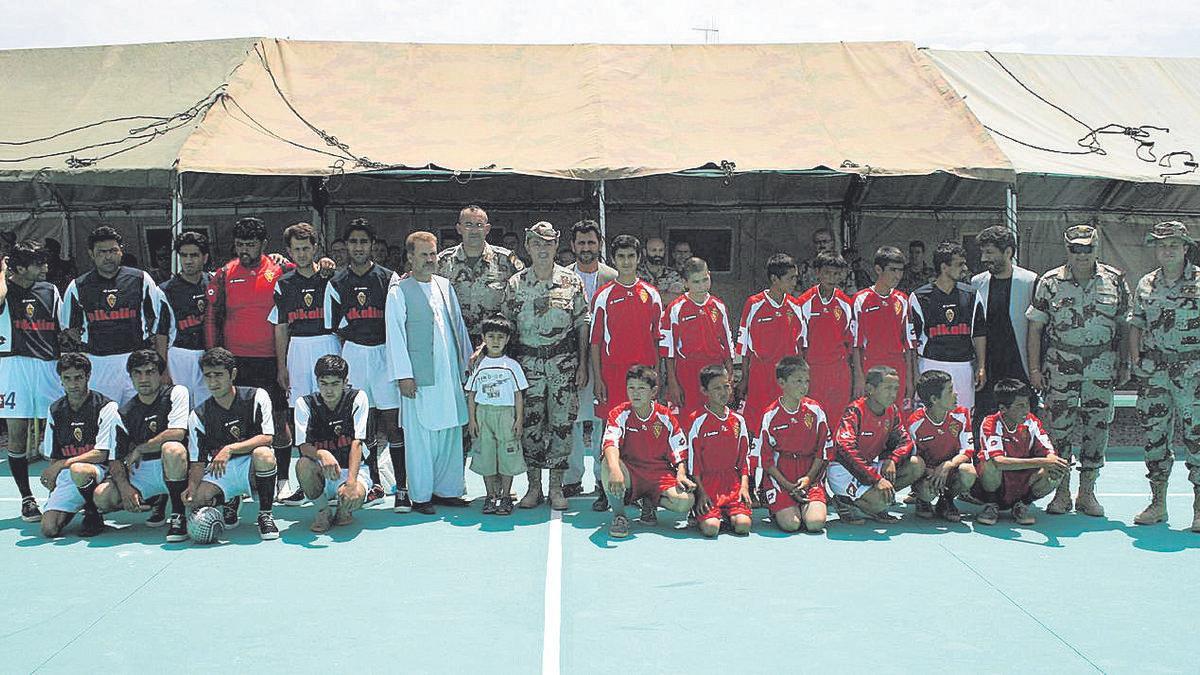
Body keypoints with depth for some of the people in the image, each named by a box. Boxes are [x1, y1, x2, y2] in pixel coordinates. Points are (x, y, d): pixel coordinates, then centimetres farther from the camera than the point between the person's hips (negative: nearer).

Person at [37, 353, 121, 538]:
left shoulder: (106, 407, -7)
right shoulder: (55, 410, 10)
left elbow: (101, 454, -12)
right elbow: (52, 456, 16)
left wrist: (63, 464, -15)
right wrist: (50, 476, 1)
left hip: (100, 471, -4)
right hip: (65, 475, 5)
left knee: (77, 470, -41)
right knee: (48, 529, -16)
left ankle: (93, 514, -12)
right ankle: (73, 505, 18)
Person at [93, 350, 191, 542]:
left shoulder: (176, 393, -4)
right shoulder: (125, 413, 8)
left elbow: (177, 434, -19)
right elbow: (115, 458, 4)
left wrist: (138, 450, -10)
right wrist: (124, 487, -14)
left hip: (174, 468, -5)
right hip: (142, 472, 5)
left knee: (172, 448, -37)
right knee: (102, 497, -15)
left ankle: (179, 515, -22)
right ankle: (156, 501, 12)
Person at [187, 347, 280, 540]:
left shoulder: (256, 397, -6)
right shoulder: (198, 416, 1)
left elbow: (266, 438, -17)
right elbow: (198, 462, -1)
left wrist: (230, 449, -28)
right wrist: (191, 489, -21)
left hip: (252, 467, -3)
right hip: (220, 470, 3)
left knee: (263, 454, -37)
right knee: (197, 501, -25)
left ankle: (265, 514, -17)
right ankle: (229, 502, 12)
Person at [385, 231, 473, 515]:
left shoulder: (445, 286, 13)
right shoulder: (399, 291, -4)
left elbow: (459, 324, 18)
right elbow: (395, 334, -6)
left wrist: (467, 362, 15)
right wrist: (404, 375, -11)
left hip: (450, 373, 6)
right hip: (419, 376, -5)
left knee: (450, 433, 10)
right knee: (420, 436, -1)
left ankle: (446, 489, 21)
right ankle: (420, 495, 9)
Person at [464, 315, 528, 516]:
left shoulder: (512, 366, 2)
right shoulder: (479, 366, 6)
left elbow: (519, 395, 3)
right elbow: (471, 395, 8)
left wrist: (519, 419, -4)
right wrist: (471, 419, 1)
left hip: (506, 413, -1)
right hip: (483, 413, 2)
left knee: (507, 456, 0)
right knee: (486, 456, 5)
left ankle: (505, 496, 10)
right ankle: (491, 496, 15)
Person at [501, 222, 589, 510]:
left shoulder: (572, 282, 2)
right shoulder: (515, 284, 5)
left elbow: (582, 325, 4)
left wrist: (582, 365, -1)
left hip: (564, 360, -1)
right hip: (527, 361, 1)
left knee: (562, 424, 0)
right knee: (530, 425, 3)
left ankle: (556, 488, 12)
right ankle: (534, 487, 15)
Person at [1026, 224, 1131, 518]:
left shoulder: (1115, 280, 6)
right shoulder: (1049, 282, 1)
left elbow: (1124, 326, 11)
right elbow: (1035, 328, 1)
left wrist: (1124, 365, 7)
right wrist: (1034, 369, -4)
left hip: (1102, 369, 1)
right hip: (1060, 369, -1)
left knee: (1097, 430, 4)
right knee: (1059, 429, 0)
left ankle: (1087, 493, 15)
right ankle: (1062, 493, 11)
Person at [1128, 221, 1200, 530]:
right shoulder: (1146, 284, 12)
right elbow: (1136, 323, 18)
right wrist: (1135, 357, 5)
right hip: (1153, 370, 4)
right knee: (1154, 435, 7)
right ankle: (1157, 503, 17)